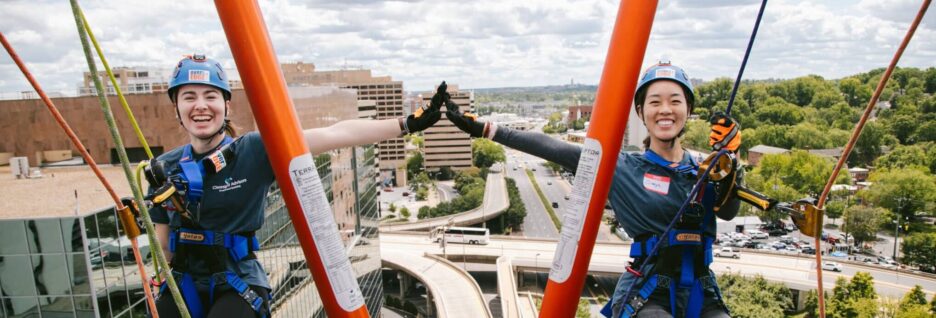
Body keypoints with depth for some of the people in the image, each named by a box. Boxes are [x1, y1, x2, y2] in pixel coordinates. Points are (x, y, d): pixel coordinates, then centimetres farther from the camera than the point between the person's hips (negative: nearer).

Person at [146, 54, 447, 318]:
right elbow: (163, 246, 11)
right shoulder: (165, 168, 0)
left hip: (237, 286, -4)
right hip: (183, 287, 4)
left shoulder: (255, 151, -11)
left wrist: (408, 124, -23)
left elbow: (335, 135, -19)